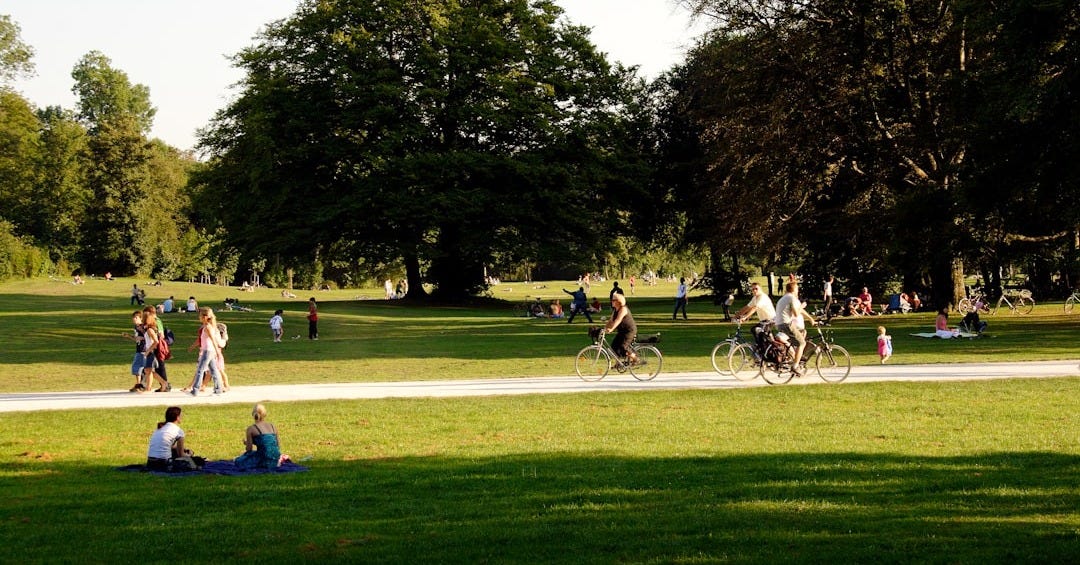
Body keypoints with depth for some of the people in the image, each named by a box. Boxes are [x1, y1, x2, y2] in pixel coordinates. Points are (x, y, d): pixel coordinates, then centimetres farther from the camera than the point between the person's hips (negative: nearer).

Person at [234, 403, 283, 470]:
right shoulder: (272, 427, 13)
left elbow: (249, 449, 0)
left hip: (264, 461, -6)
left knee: (238, 461, 10)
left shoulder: (251, 429, -1)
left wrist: (246, 443, 21)